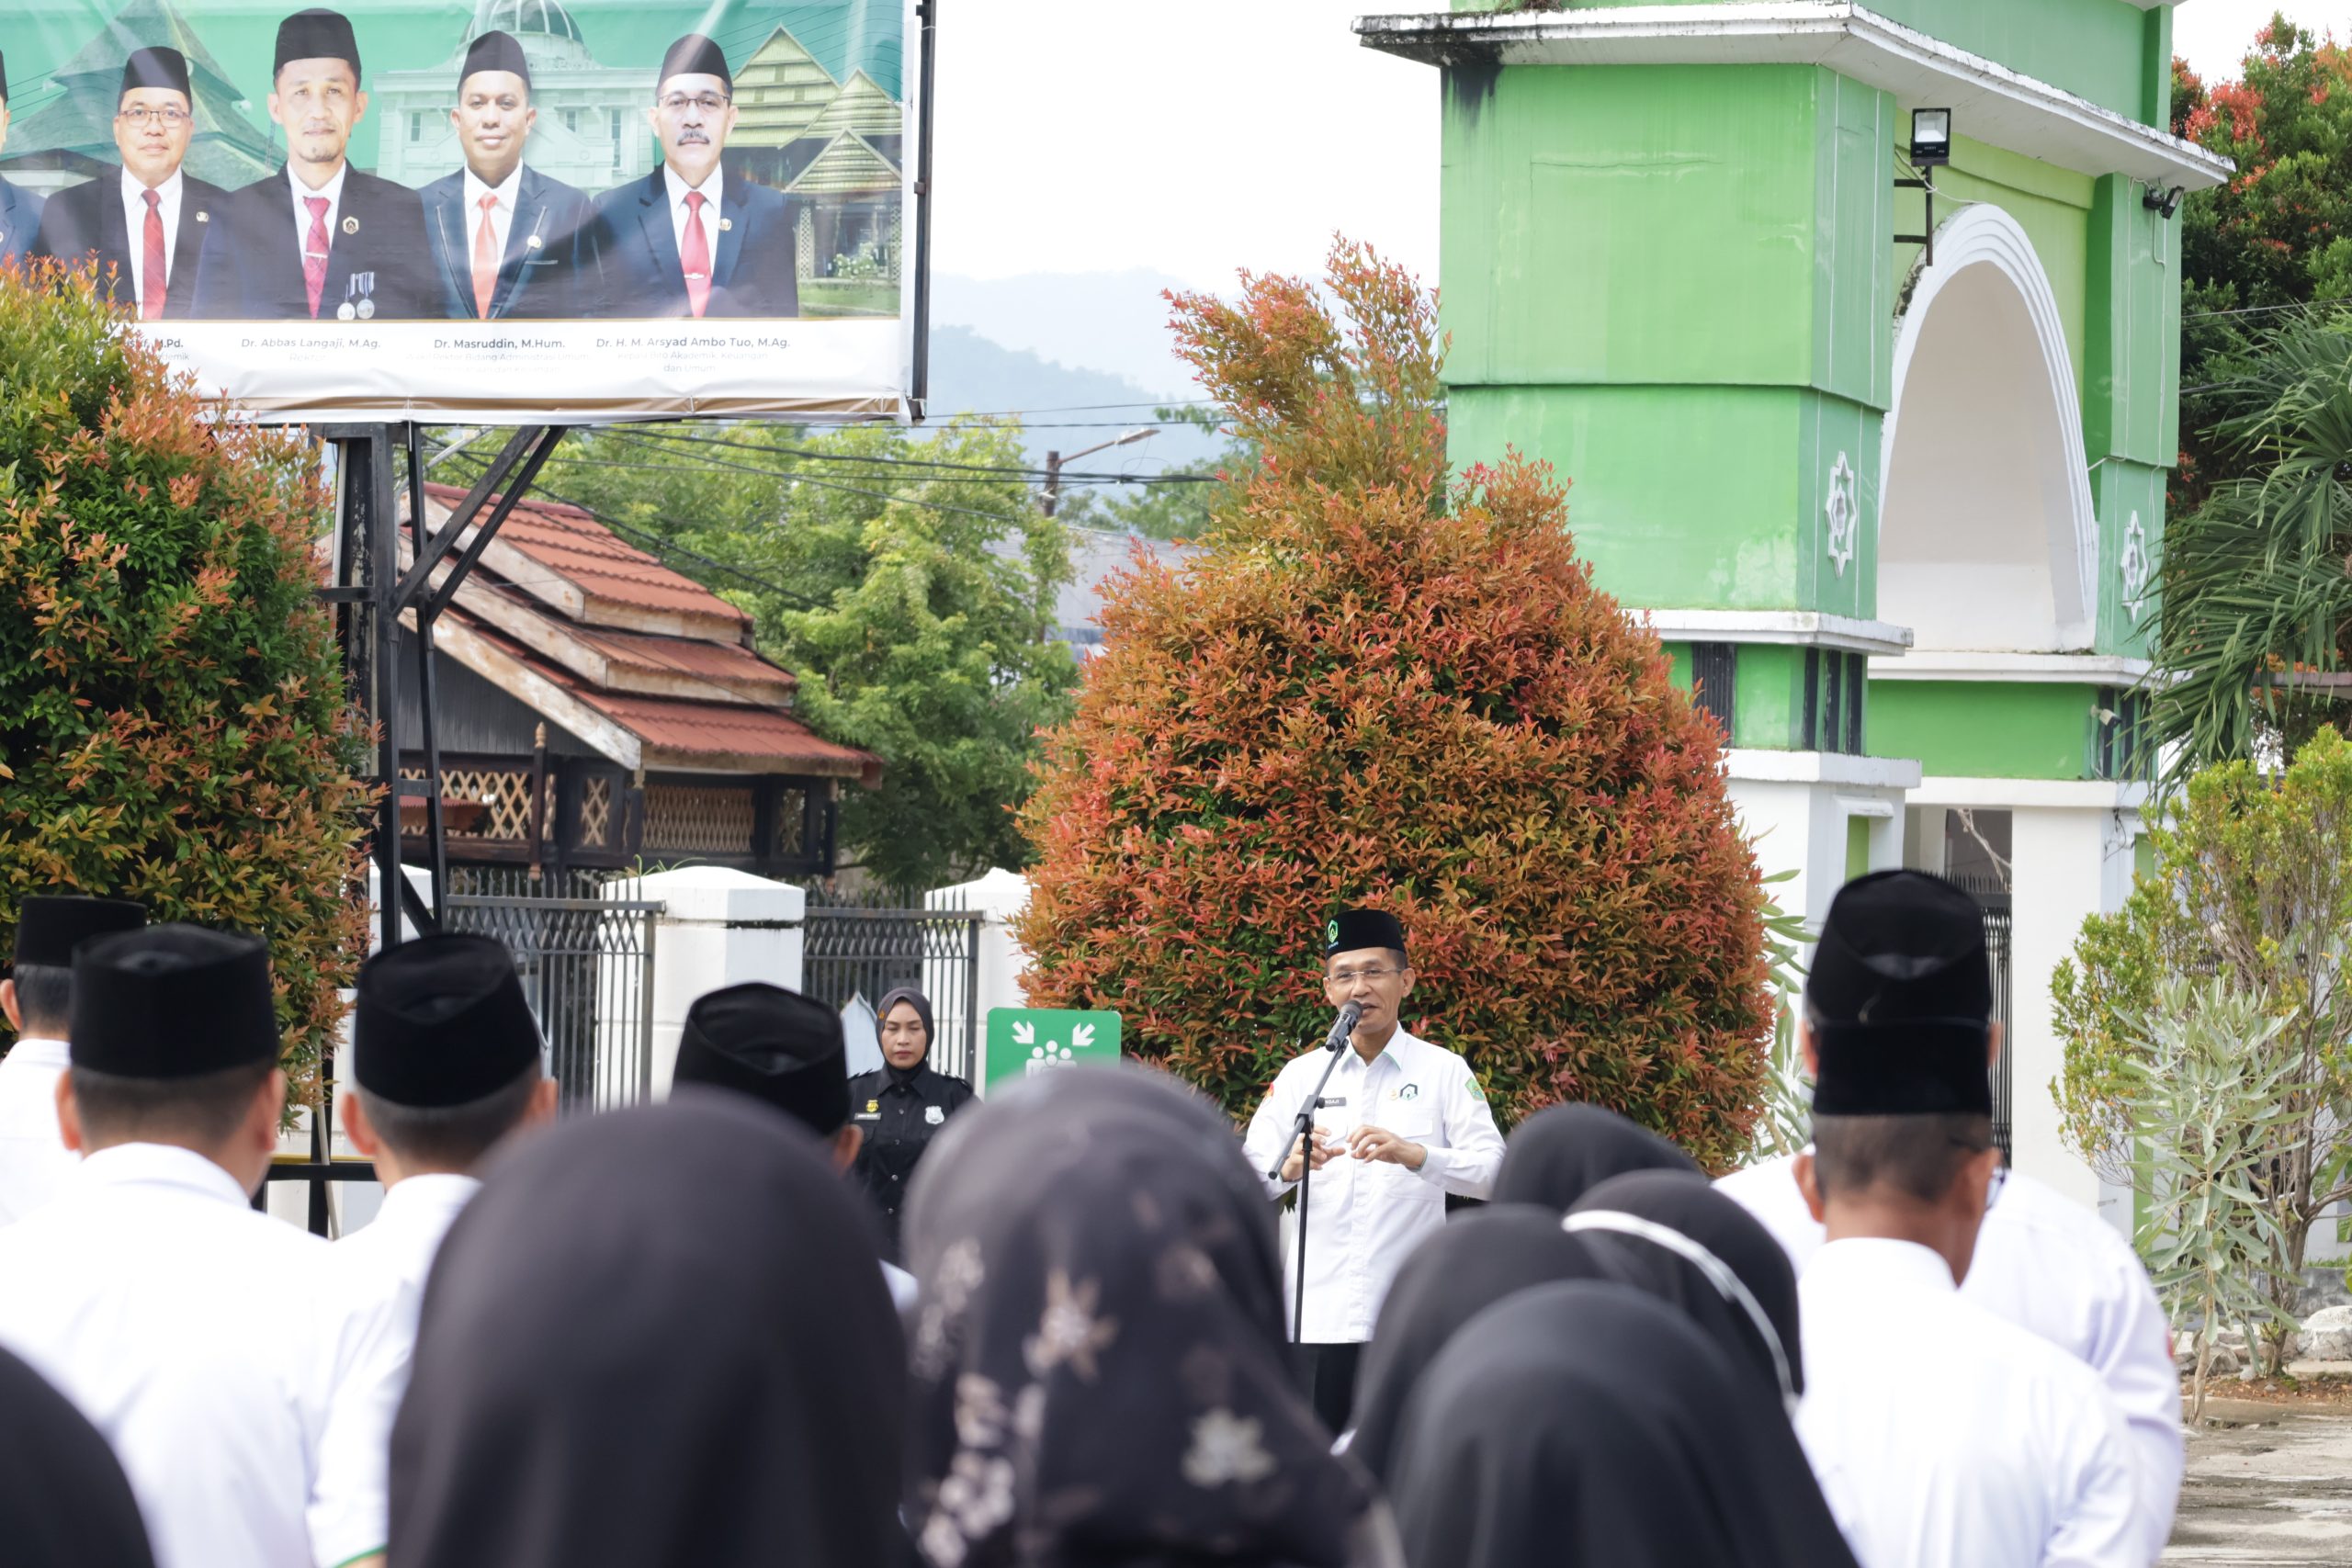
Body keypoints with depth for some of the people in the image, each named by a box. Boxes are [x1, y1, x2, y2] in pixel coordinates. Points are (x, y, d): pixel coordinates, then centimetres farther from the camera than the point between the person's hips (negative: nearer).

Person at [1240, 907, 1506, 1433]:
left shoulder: (1444, 1071, 4)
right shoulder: (1302, 1075, 11)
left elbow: (1493, 1173, -5)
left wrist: (1414, 1154, -24)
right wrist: (1288, 1168, -20)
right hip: (1317, 1317, 2)